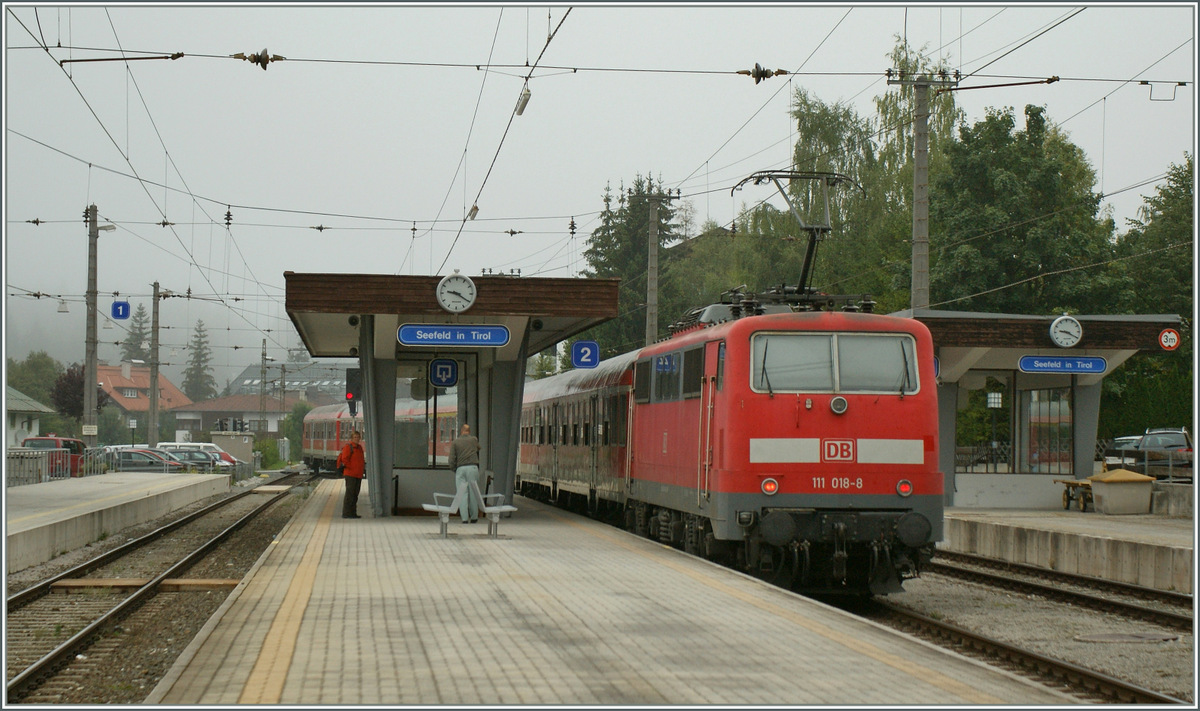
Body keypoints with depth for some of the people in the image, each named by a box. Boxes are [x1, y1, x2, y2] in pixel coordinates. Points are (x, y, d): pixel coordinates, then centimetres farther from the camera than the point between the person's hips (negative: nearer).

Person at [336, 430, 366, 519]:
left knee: (355, 495, 10)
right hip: (350, 475, -9)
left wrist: (362, 470, 13)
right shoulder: (348, 447, -8)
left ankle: (353, 513, 14)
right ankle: (346, 513, -9)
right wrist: (352, 469, -11)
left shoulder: (359, 447, 18)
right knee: (350, 494, -10)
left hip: (358, 475, 9)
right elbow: (345, 459, -14)